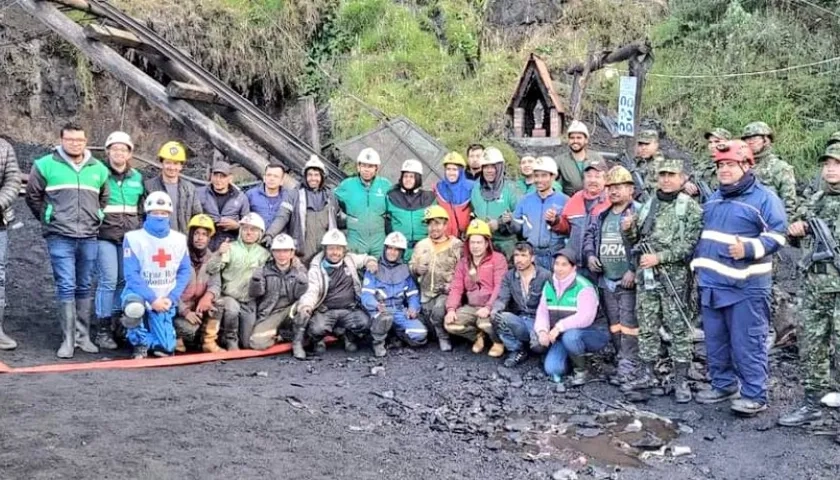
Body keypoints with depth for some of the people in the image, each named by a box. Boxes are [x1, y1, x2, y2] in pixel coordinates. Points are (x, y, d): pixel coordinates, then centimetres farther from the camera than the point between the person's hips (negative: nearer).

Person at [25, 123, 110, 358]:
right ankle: (68, 339, 1)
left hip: (89, 237, 3)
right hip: (60, 238, -3)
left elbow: (104, 199, 22)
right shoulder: (46, 165, 0)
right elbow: (32, 195, 9)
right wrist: (49, 219, 8)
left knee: (85, 287, 8)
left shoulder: (98, 168, 9)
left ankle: (84, 336, 17)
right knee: (66, 287, -5)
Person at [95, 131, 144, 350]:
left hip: (130, 237, 4)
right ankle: (103, 330, 1)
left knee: (124, 281, 5)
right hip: (105, 236, -4)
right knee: (108, 281, -8)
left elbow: (142, 208, 20)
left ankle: (116, 323, 19)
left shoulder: (137, 177, 13)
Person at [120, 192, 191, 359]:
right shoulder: (134, 238, -9)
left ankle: (152, 338, 32)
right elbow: (131, 275, -13)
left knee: (165, 349, -7)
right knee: (134, 307, -40)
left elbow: (185, 271, 3)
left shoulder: (179, 239, 3)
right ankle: (141, 342, -7)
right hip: (140, 295, -3)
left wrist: (171, 298, -11)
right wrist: (152, 299, -21)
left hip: (165, 301, 3)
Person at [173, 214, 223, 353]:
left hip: (199, 307, 4)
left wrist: (208, 296, -32)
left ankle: (209, 342, -9)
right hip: (179, 308, -4)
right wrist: (185, 311, -22)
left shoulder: (211, 258, 3)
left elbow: (215, 284, -8)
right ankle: (175, 337, 7)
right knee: (190, 328, -29)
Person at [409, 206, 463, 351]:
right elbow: (411, 266, 12)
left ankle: (443, 338, -7)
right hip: (426, 294, 4)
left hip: (447, 292, -4)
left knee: (438, 310, -34)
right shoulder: (421, 245, 9)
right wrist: (416, 269, -10)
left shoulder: (456, 245, -3)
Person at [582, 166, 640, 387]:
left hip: (628, 281, -7)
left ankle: (628, 365, -1)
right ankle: (623, 359, 24)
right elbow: (589, 234, 24)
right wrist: (590, 254, 6)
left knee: (628, 323, -6)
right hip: (606, 280, 8)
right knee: (614, 324, 13)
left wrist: (633, 270, -19)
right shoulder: (602, 216, 15)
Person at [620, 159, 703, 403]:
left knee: (678, 328, 1)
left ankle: (681, 380, 9)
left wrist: (659, 257, -19)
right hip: (646, 275, 5)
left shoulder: (691, 207, -3)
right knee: (646, 326, 11)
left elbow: (689, 245, -12)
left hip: (674, 276, -5)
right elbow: (636, 239, 18)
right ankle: (647, 374, 22)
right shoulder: (649, 204, 12)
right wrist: (628, 230, -4)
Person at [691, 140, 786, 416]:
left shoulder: (764, 198, -6)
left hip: (746, 285, -7)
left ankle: (755, 396, 5)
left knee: (746, 344, -4)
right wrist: (697, 264, 21)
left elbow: (776, 236, -11)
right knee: (715, 341, 14)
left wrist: (749, 249, -25)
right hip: (711, 283, 8)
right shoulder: (713, 199, 17)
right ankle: (723, 385, 27)